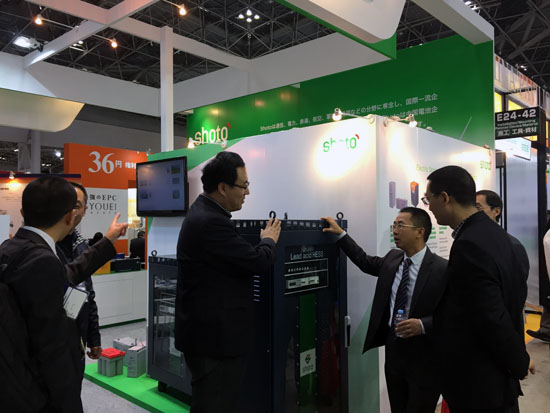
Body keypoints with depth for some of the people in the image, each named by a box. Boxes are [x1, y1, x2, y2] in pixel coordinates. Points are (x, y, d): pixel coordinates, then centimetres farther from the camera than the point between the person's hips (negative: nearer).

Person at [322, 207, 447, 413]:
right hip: (393, 349, 6)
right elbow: (365, 261, 21)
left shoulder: (442, 269, -15)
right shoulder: (392, 258, 4)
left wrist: (422, 325, -28)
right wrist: (340, 234, 17)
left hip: (424, 357, -6)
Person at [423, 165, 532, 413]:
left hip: (478, 385, -8)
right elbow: (518, 291, 11)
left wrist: (520, 363, -7)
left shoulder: (469, 246, -27)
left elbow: (493, 320, -24)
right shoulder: (495, 233, 2)